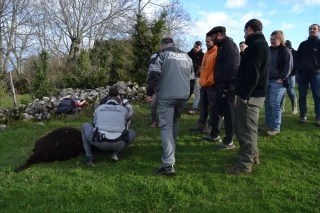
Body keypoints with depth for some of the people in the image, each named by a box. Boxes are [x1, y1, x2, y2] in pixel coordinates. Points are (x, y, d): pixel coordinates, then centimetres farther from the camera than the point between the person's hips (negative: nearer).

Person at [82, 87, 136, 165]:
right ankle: (117, 152, 8)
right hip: (118, 144, 0)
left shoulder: (98, 108, 12)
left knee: (85, 126, 28)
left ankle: (88, 157, 18)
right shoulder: (123, 109, 9)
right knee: (133, 133, 30)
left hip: (99, 143, 0)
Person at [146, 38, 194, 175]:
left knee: (166, 126, -7)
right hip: (183, 95, 6)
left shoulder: (162, 54, 2)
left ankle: (168, 164, -16)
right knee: (175, 122, 24)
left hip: (166, 95, -5)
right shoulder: (186, 56, 20)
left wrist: (149, 92, -3)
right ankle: (172, 149, 39)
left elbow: (153, 74, -11)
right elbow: (192, 79, 23)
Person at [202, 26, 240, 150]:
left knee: (228, 113, -1)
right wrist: (221, 84, 14)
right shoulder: (223, 46, 20)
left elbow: (231, 66, -22)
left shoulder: (228, 45, -12)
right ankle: (215, 135, 30)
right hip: (222, 85, 10)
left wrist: (226, 85, -22)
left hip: (227, 86, -10)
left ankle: (229, 142, 9)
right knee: (215, 110, 16)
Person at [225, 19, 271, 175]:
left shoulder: (255, 46, -14)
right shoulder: (263, 45, 19)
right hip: (257, 93, 10)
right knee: (248, 128, 20)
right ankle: (252, 155, 31)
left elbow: (252, 74, -23)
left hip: (250, 95, -10)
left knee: (245, 129, -5)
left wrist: (244, 95, -21)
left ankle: (244, 165, 2)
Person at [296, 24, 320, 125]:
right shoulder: (303, 44, 15)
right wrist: (298, 67, 3)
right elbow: (298, 57, 17)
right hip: (302, 74, 3)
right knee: (302, 96, 3)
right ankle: (303, 116, 10)